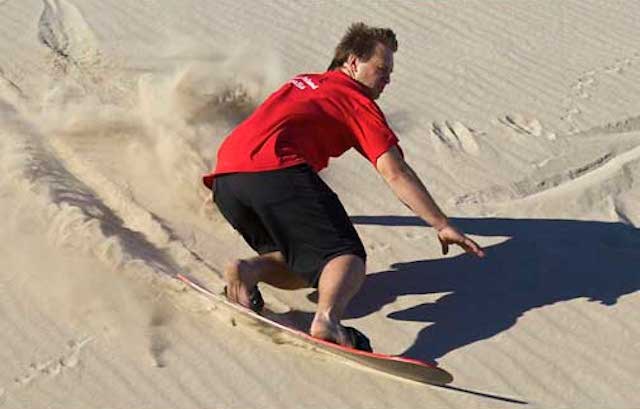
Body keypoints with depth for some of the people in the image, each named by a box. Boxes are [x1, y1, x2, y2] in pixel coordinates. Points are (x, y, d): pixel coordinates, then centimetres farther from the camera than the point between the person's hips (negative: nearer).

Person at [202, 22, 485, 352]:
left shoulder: (300, 84, 34)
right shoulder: (357, 100, 12)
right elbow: (395, 172, 1)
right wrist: (443, 227, 1)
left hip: (224, 178, 7)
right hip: (277, 172, -7)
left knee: (304, 264, 16)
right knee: (346, 258, -7)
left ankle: (248, 269, -11)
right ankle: (327, 319, -36)